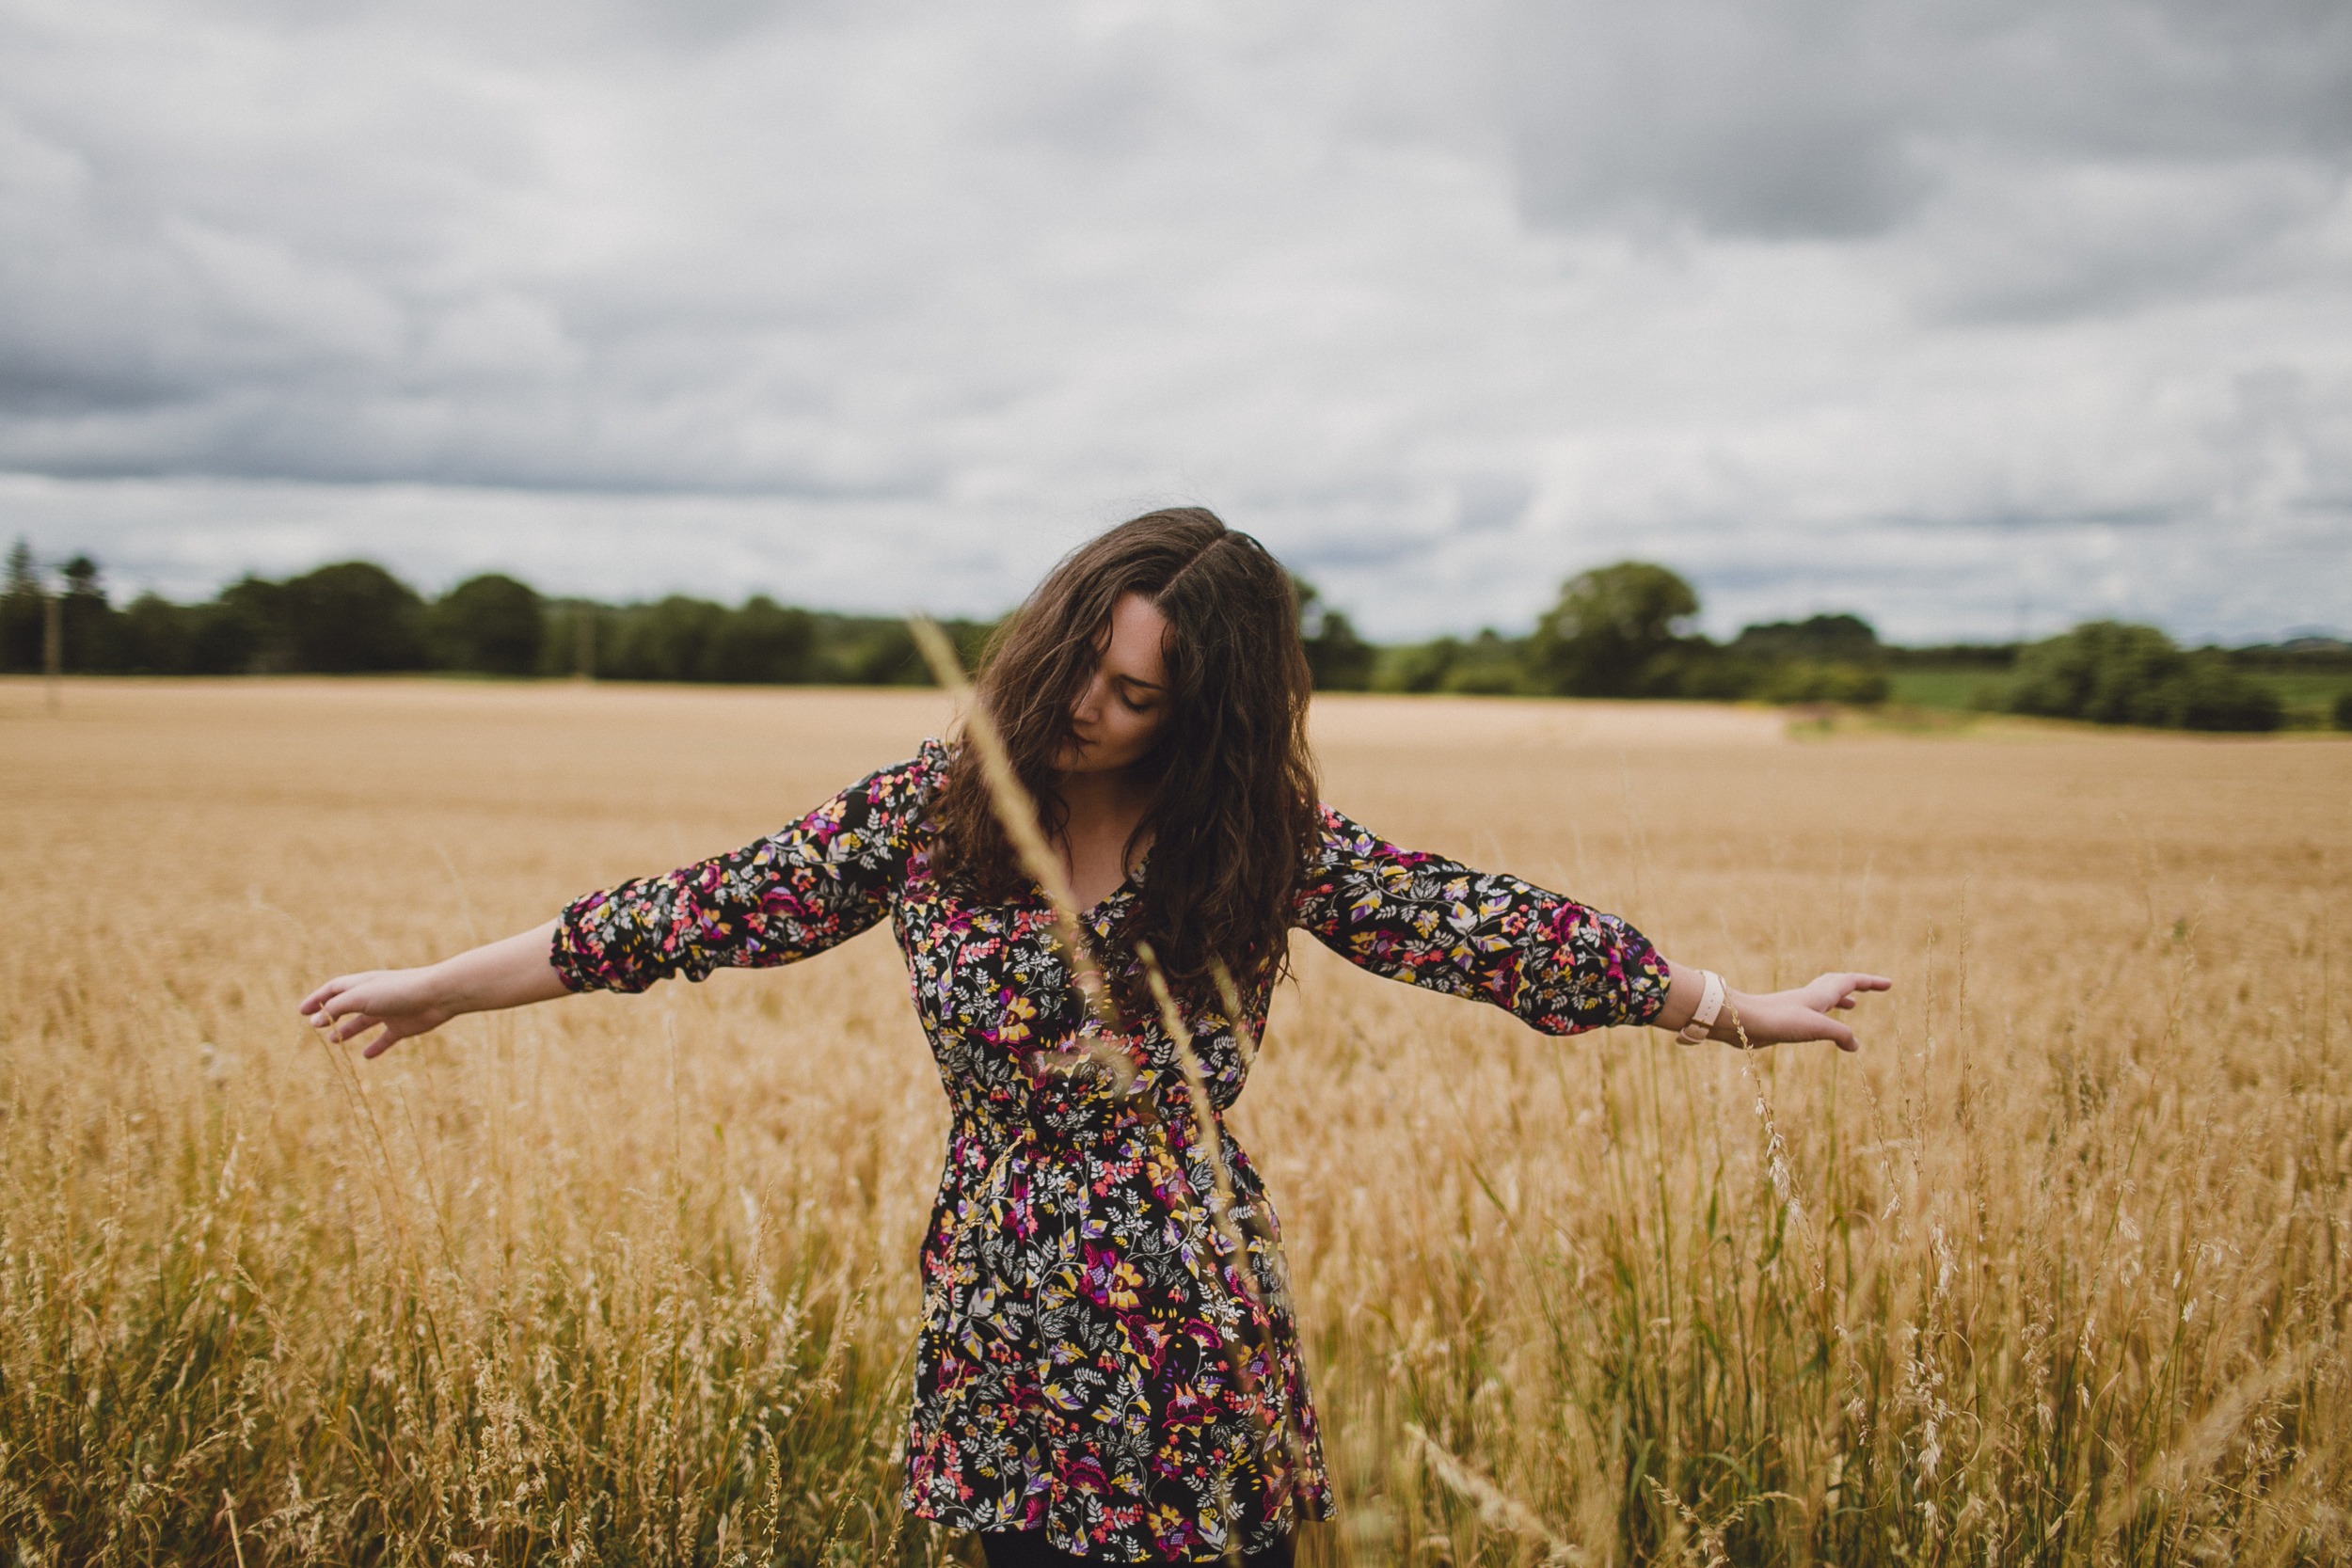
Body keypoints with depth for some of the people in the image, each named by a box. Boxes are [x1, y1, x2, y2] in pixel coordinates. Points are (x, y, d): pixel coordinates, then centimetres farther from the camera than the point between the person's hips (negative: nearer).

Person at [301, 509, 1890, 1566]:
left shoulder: (1259, 841, -4)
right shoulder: (928, 810, -3)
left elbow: (1499, 929, -1)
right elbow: (705, 909, 2)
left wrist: (1739, 1008, 1)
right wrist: (442, 984, 5)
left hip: (1196, 1359, 0)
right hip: (1010, 1348, 1)